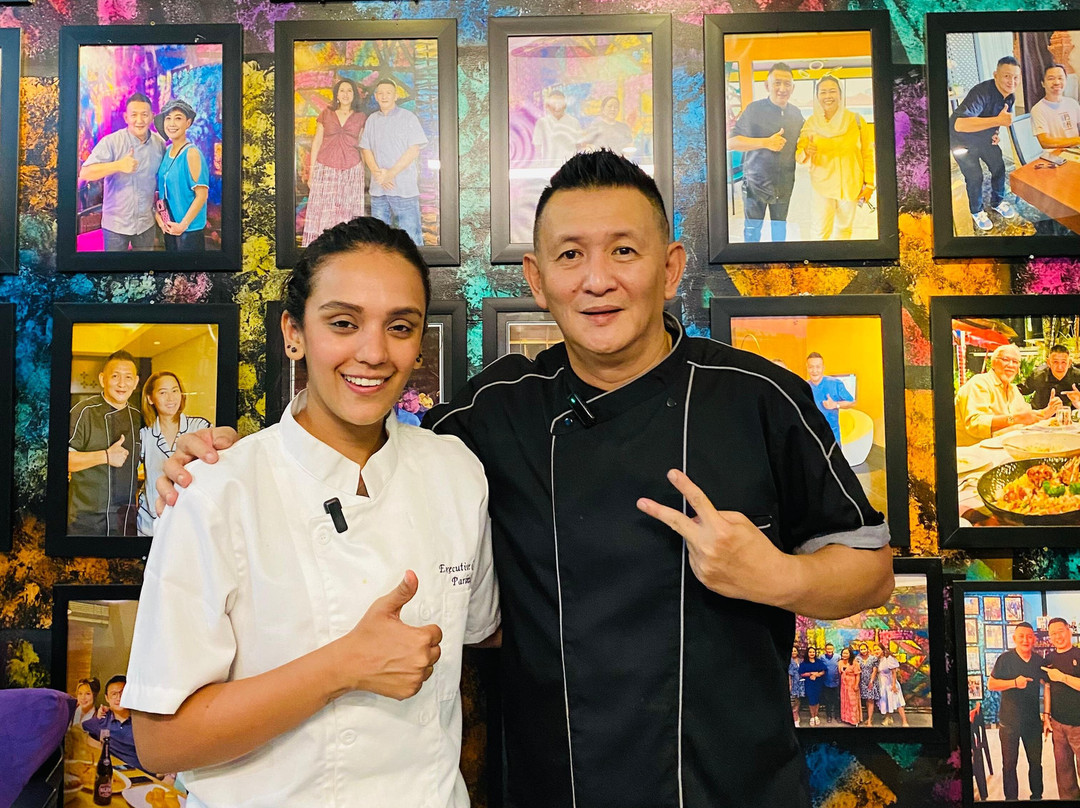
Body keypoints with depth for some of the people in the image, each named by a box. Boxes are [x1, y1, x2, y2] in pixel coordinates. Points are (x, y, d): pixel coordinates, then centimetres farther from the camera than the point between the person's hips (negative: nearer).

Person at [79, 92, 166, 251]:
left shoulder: (160, 144, 0)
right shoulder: (111, 142, -12)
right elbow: (85, 174, -19)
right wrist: (118, 165, -32)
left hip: (146, 224, 3)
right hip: (116, 223, -3)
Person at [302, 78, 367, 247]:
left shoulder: (361, 118, 10)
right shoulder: (326, 114, 10)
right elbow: (316, 143, 10)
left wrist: (366, 174, 3)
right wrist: (311, 172, 5)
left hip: (351, 171, 0)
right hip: (325, 169, 0)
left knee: (346, 214, -2)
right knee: (322, 214, -4)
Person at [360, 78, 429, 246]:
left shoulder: (408, 118, 2)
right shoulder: (372, 120, 15)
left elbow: (414, 150, -6)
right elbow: (365, 149, 12)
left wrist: (390, 174, -13)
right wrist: (377, 173, -8)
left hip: (404, 187, -5)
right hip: (378, 188, 5)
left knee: (411, 237, -8)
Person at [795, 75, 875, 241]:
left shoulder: (856, 120, -3)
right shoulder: (811, 123, -2)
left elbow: (867, 154, 2)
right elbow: (799, 155, 0)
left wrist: (869, 184, -1)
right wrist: (806, 153, -23)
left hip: (851, 186, 1)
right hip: (821, 185, -1)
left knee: (845, 229, 12)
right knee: (820, 233, -5)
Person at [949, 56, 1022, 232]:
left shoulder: (1010, 96, -9)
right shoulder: (982, 93, -37)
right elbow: (959, 124, -52)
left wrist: (995, 132, -4)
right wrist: (997, 121, -55)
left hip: (985, 139, 7)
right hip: (962, 140, -7)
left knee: (999, 168, 11)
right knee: (974, 177, -1)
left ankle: (997, 201, 37)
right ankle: (976, 211, 23)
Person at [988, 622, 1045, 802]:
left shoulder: (1039, 660, 1)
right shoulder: (1005, 659, -10)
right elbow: (990, 684, -9)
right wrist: (1014, 683, -23)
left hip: (1033, 721, 3)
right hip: (1009, 722, -3)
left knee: (1036, 762, 16)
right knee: (1009, 764, 6)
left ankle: (1037, 796, 33)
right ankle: (1011, 798, 18)